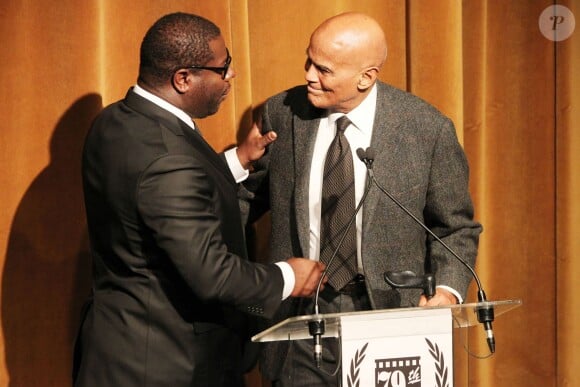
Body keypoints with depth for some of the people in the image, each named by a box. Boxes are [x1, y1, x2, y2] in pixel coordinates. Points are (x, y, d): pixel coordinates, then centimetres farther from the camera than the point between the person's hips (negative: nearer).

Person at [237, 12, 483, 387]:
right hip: (301, 319, 2)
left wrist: (448, 290, -17)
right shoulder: (281, 114, -4)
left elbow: (456, 228, -1)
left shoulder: (428, 128, -10)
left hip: (390, 315, -1)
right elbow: (253, 194, 9)